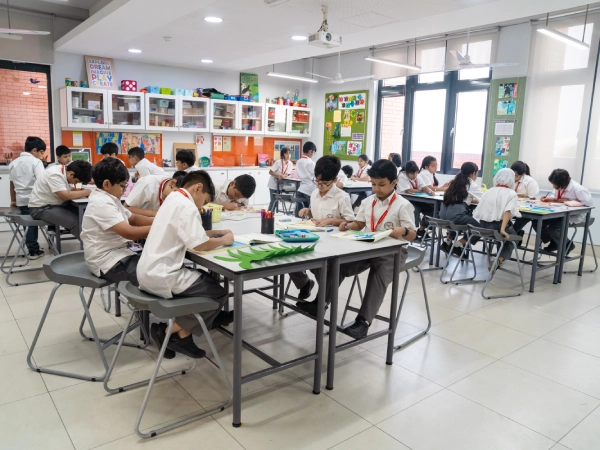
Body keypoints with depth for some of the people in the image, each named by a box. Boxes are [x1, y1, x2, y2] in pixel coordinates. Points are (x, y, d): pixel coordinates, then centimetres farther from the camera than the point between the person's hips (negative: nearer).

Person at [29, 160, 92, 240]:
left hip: (55, 204, 9)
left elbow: (67, 192, 5)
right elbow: (65, 196, -32)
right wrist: (87, 192, -25)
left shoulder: (63, 171, 1)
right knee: (76, 222, -24)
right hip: (42, 208, -9)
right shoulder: (55, 175, -26)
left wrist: (79, 190, -14)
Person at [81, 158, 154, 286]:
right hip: (108, 262, -10)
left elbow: (133, 219, 15)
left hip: (118, 254, 10)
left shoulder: (109, 199, 12)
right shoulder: (102, 203, -19)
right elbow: (129, 232, -27)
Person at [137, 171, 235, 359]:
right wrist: (224, 240, -3)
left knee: (206, 279, 23)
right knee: (218, 294, -2)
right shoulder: (187, 206, -16)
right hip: (161, 276, -10)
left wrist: (216, 232, 13)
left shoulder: (173, 199, 13)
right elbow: (200, 245, -21)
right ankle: (169, 332, 2)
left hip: (150, 271, 10)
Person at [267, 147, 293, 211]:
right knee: (274, 200, -6)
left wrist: (283, 176, -24)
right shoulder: (278, 162, -20)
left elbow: (287, 174, -2)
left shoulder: (290, 163, -5)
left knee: (277, 200, 9)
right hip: (273, 184, -5)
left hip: (280, 184, 5)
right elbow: (270, 172, -18)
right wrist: (278, 175, -31)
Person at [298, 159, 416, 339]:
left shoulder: (403, 205, -9)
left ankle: (363, 321, -30)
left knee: (379, 275, -32)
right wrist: (348, 225, -6)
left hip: (393, 250, -5)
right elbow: (359, 224, 17)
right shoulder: (368, 202, 9)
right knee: (339, 263, -13)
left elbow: (412, 235, -12)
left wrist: (403, 231, -35)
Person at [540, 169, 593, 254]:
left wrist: (568, 201, -24)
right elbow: (554, 195, 12)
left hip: (575, 215, -7)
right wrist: (548, 198, -13)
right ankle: (554, 243, 12)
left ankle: (567, 246, 4)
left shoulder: (577, 189, -25)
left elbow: (589, 202, -25)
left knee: (553, 228, -27)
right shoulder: (559, 186, -6)